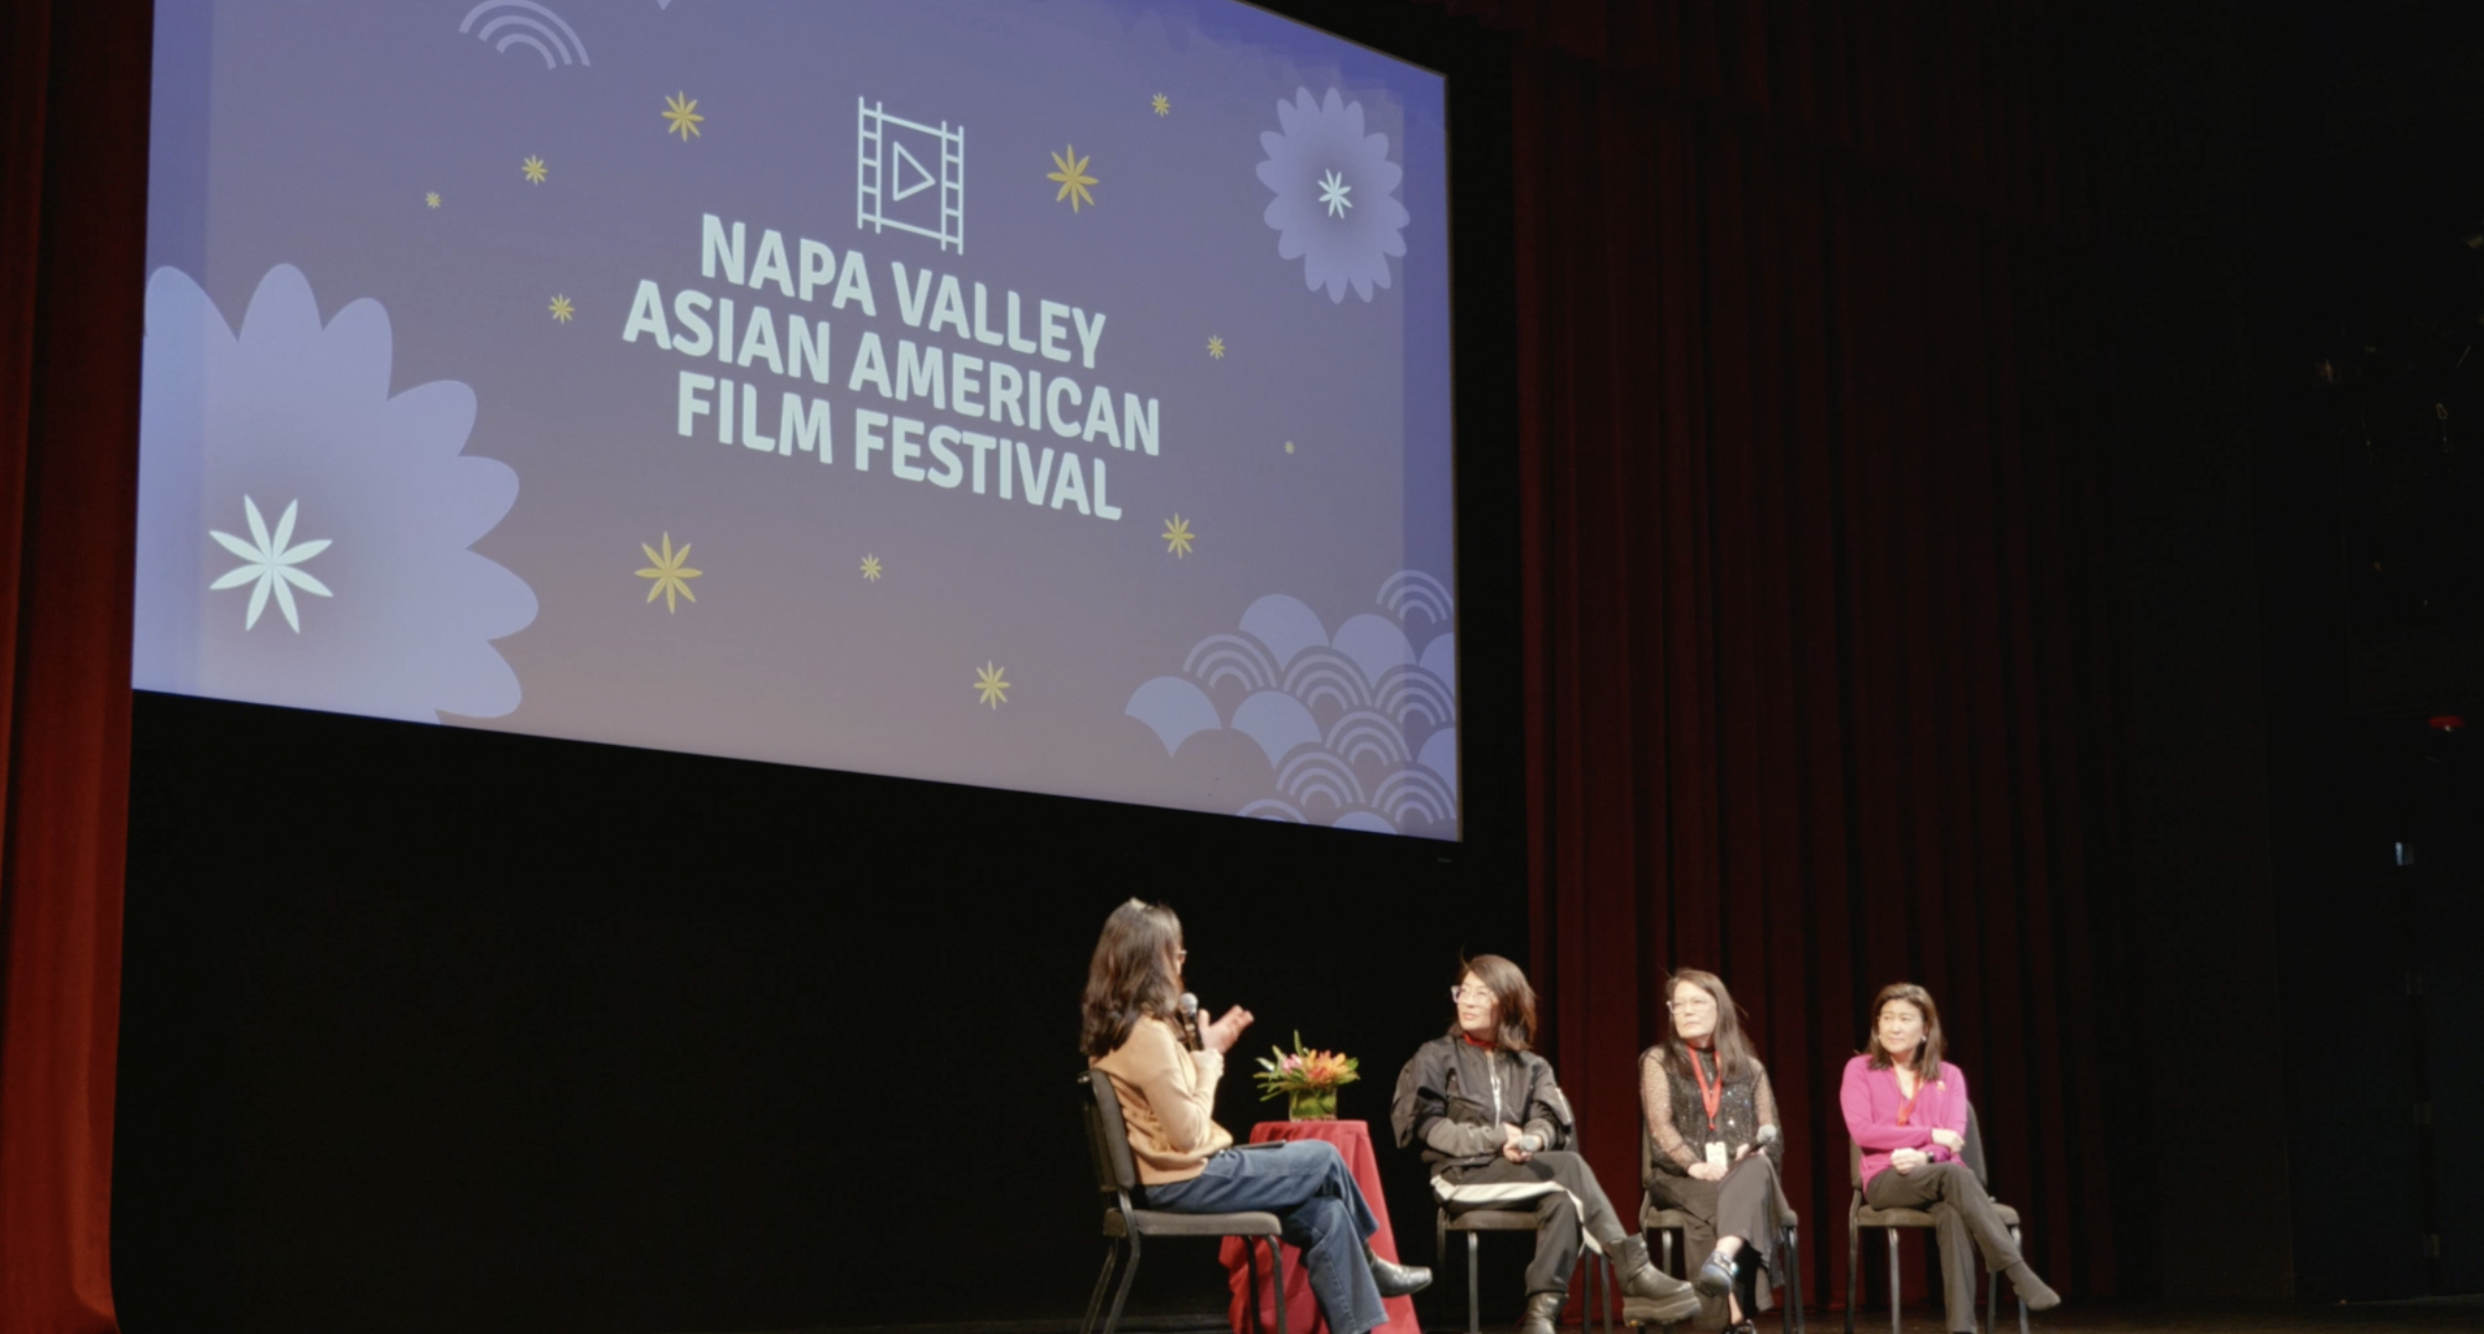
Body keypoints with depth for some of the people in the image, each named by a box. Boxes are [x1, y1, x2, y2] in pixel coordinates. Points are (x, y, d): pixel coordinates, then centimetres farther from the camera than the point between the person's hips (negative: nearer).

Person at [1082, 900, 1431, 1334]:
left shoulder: (1118, 1025, 9)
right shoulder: (1147, 1034, -23)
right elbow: (1189, 1134, -21)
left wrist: (1205, 1050, 6)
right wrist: (1209, 1057, -9)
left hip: (1180, 1176, 10)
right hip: (1188, 1181, -10)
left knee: (1325, 1216, 6)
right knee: (1323, 1158, 3)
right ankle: (1367, 1264, 26)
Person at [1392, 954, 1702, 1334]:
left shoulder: (1530, 1065, 19)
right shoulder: (1436, 1057, 8)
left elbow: (1549, 1122, 4)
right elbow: (1427, 1126, -3)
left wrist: (1532, 1141, -22)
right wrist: (1496, 1139, -14)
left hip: (1519, 1172, 4)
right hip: (1461, 1175, -4)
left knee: (1562, 1200, -34)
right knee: (1569, 1167, -29)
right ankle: (1633, 1268, -33)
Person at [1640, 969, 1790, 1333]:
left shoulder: (1749, 1068, 20)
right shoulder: (1659, 1060, 12)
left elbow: (1772, 1134, 12)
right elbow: (1661, 1127, -3)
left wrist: (1758, 1150, -13)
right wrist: (1694, 1164, -21)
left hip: (1743, 1172, 2)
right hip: (1680, 1177, -2)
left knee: (1756, 1169, -37)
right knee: (1717, 1200, -38)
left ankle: (1723, 1259, -65)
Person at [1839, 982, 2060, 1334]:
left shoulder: (1949, 1075, 17)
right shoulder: (1860, 1069, 10)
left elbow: (1954, 1137, 2)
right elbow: (1862, 1131, -5)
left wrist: (1925, 1156, -22)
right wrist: (1930, 1135, -10)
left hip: (1939, 1175, 2)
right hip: (1887, 1180, -2)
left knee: (1953, 1212, -38)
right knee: (1954, 1175, -36)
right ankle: (2019, 1274, -43)